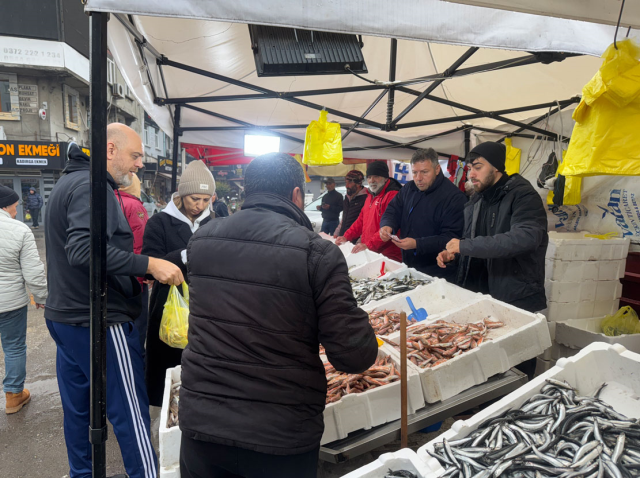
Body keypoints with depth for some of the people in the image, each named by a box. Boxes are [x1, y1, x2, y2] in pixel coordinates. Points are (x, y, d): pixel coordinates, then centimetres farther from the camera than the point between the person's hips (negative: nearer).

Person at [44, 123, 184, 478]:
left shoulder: (69, 182, 16)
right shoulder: (92, 186, -17)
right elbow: (85, 249, -30)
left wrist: (133, 276, 14)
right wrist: (148, 265, -30)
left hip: (65, 316, 10)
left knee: (77, 408, 19)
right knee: (130, 412, -1)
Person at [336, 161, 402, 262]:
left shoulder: (392, 195, -14)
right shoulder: (370, 196, 19)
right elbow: (361, 220, 26)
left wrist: (368, 245, -25)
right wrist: (346, 237, 15)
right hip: (368, 253, 8)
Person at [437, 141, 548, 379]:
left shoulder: (523, 195, -13)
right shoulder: (476, 201, 13)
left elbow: (525, 237, -32)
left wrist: (465, 246, -28)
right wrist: (452, 254, 2)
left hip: (516, 299, -7)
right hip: (480, 296, 7)